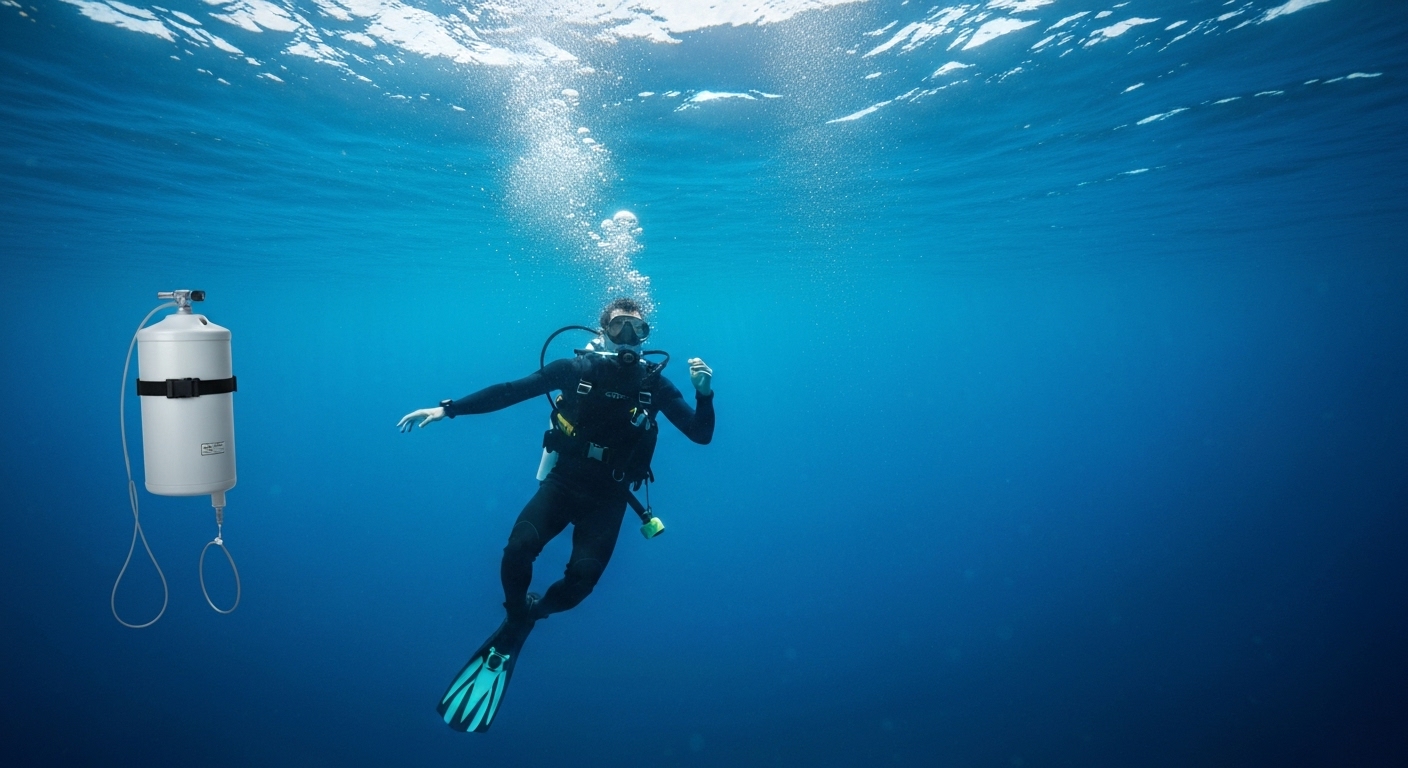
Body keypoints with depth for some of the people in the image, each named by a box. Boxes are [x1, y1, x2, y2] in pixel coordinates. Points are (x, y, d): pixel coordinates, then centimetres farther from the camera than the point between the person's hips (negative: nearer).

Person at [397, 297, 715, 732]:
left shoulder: (653, 383, -4)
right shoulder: (576, 369, -5)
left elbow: (702, 435, -6)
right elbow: (510, 391, -1)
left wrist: (704, 393, -25)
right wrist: (448, 409, -5)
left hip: (608, 496, 0)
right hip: (562, 482, 0)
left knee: (582, 578, -16)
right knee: (518, 550, -22)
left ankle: (527, 618, 17)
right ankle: (516, 618, 10)